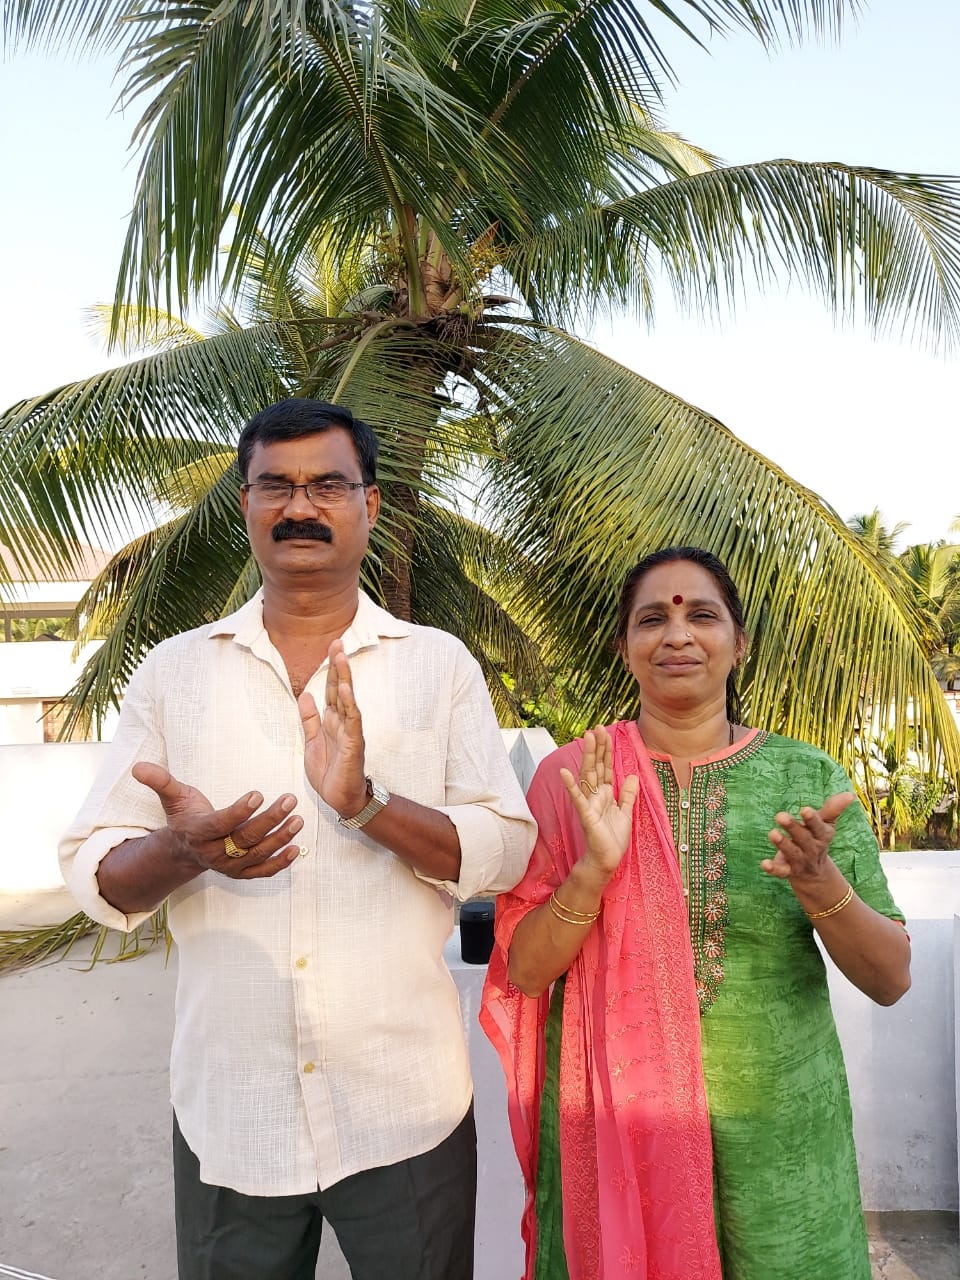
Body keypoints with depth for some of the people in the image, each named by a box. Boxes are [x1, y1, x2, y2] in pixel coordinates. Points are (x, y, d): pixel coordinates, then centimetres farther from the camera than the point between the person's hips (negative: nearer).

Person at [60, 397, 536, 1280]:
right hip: (227, 1110, 2)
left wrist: (367, 803, -24)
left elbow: (508, 851, -8)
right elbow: (95, 873, 0)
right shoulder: (173, 669, 1)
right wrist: (179, 850, -21)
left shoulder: (440, 663, -3)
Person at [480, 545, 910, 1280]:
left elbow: (891, 980, -4)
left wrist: (819, 882, -23)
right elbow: (524, 972, -7)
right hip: (607, 1126, 0)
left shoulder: (808, 778, -5)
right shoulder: (572, 778, -7)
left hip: (777, 1131, 1)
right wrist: (595, 868, -23)